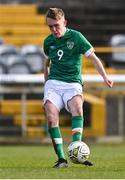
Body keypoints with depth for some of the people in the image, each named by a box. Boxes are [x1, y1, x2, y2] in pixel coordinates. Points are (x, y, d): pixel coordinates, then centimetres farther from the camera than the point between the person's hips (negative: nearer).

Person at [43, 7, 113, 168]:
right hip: (53, 83, 3)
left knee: (77, 107, -33)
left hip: (72, 84, -3)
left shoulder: (76, 37, -3)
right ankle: (61, 158, -16)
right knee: (51, 118, -20)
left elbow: (93, 58, -6)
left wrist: (105, 76, -18)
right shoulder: (48, 41, 10)